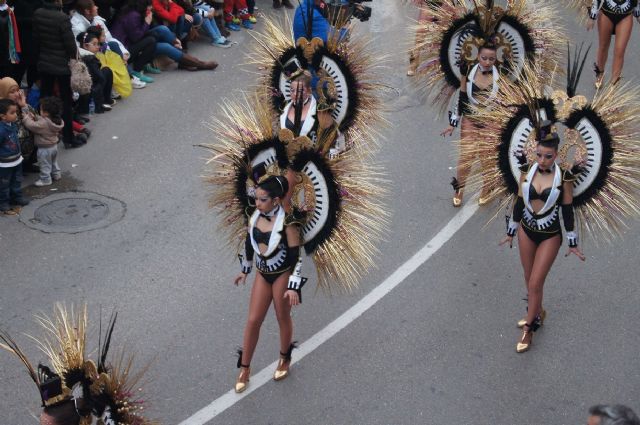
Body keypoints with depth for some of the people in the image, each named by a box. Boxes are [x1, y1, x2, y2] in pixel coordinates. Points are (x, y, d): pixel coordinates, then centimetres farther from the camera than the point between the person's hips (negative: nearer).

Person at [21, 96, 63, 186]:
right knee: (53, 162, 28)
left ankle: (45, 179, 19)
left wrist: (26, 117, -16)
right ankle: (56, 174, 42)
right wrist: (35, 117, -6)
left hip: (45, 148, -8)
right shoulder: (56, 121, -7)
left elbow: (32, 126, -29)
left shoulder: (43, 124, -34)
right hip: (54, 146, 8)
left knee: (45, 165, 9)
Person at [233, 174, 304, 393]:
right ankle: (244, 369, 15)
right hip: (262, 274, 5)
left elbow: (296, 256, -18)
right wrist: (244, 270, 20)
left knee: (283, 318, 13)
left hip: (282, 275, -5)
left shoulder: (287, 223, -22)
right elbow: (249, 244, 11)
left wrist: (293, 287, -19)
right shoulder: (255, 217, -5)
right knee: (253, 320, 5)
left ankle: (284, 360, 37)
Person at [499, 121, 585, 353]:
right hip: (527, 231, 4)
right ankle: (537, 313, 42)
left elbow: (567, 210, -8)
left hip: (550, 236, -4)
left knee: (535, 284, -1)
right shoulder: (527, 171, -8)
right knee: (529, 279, 17)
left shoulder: (564, 177, -17)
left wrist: (572, 243, -3)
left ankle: (529, 330, 14)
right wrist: (510, 232, 11)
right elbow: (519, 202, 3)